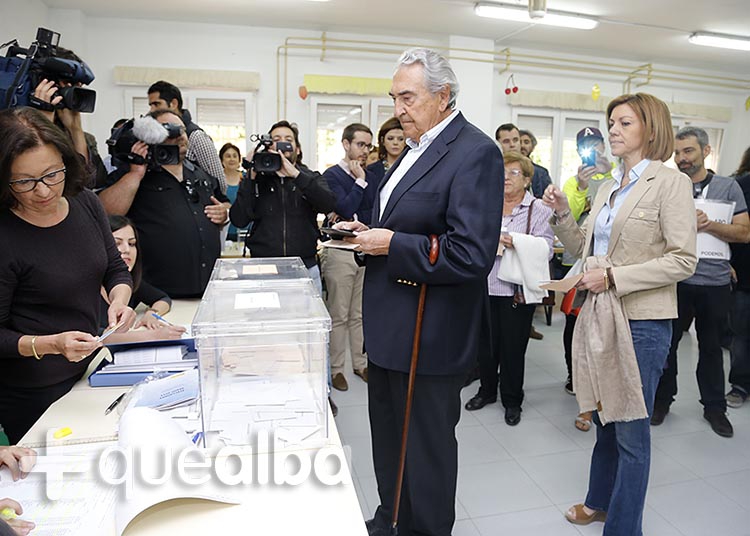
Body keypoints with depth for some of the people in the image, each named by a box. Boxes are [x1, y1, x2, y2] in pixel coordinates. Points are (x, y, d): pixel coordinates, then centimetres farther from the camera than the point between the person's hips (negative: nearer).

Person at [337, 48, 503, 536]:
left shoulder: (475, 152, -17)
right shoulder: (419, 147, 12)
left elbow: (472, 255, -25)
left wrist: (392, 244, -20)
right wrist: (369, 232, 2)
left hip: (430, 334, -9)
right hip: (391, 326, 10)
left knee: (427, 446, 11)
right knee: (388, 436, 24)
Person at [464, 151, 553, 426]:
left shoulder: (539, 210, 0)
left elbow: (546, 250, -9)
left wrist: (517, 244, -23)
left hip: (517, 288, -3)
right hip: (486, 284, 3)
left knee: (513, 346, 6)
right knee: (486, 341, 12)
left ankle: (512, 400, 24)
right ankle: (487, 390, 33)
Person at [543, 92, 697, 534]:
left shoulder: (671, 183, -9)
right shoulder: (610, 188, 12)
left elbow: (683, 261, -14)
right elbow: (586, 247, 14)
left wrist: (613, 275, -20)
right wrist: (563, 214, 0)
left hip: (642, 320, -7)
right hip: (600, 314, 7)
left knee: (631, 430, 5)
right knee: (605, 418, 20)